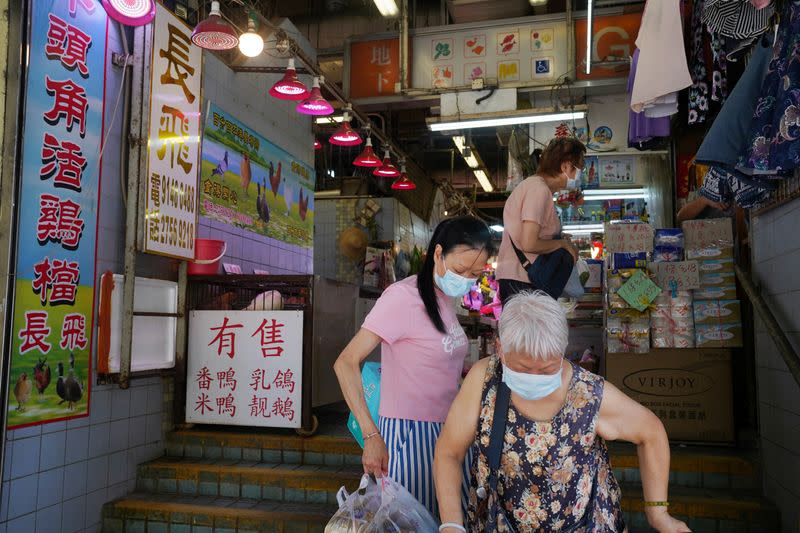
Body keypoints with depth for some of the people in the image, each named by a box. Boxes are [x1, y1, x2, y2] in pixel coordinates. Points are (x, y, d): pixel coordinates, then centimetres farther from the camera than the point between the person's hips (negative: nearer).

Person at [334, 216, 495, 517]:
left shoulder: (444, 297, 10)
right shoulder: (403, 295, -16)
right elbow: (346, 363, -19)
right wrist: (371, 436, -23)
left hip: (444, 432, 8)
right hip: (409, 433, -8)